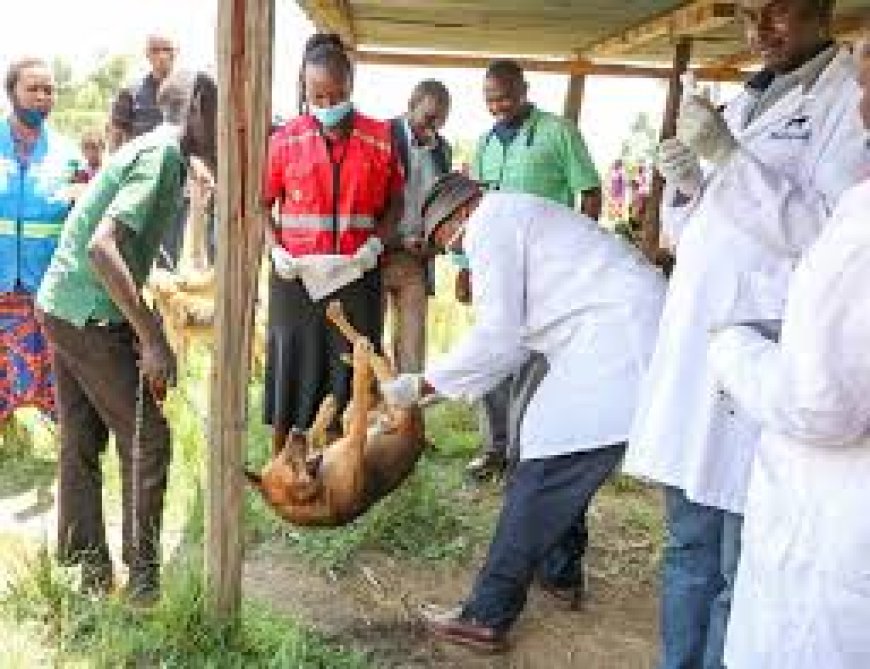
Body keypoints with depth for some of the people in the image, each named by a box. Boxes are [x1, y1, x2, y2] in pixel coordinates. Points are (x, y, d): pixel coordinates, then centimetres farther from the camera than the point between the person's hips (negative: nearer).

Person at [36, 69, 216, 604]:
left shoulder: (155, 149, 13)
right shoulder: (162, 154, -17)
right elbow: (102, 247, -28)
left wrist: (145, 324, 18)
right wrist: (153, 340, -26)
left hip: (63, 308, 9)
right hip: (92, 317, -9)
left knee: (83, 444, 13)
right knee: (146, 440, -2)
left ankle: (88, 570, 23)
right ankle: (144, 579, 6)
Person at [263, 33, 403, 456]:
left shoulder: (380, 139, 2)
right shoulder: (285, 141, 1)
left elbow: (394, 202, 10)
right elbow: (262, 202, 9)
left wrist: (377, 242, -7)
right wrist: (275, 250, -6)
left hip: (357, 276, 0)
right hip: (297, 276, 0)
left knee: (351, 377, 7)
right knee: (290, 373, 7)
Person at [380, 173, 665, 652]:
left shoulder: (489, 222, -4)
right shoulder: (517, 215, 25)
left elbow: (497, 338, -11)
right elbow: (519, 336, 23)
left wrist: (421, 385, -2)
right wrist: (449, 382, 22)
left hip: (618, 341, -11)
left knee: (542, 479, -8)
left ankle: (485, 618, -3)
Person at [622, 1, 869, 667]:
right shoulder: (743, 102, 18)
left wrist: (729, 157, -18)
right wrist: (685, 186, 1)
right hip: (694, 353, 7)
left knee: (743, 573, 1)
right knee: (688, 547, 16)